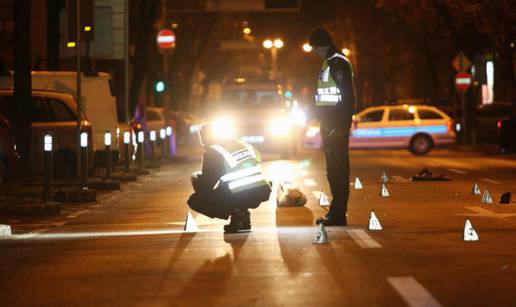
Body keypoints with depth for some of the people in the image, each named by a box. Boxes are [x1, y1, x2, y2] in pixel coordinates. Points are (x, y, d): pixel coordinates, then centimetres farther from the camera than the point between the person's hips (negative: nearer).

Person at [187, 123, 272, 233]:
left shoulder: (212, 151, 0)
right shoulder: (240, 143, 19)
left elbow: (205, 186, 0)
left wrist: (196, 178, 24)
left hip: (239, 197, -7)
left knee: (194, 201, 7)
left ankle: (236, 213, -4)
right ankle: (242, 214, 18)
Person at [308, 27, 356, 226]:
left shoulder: (338, 63, -12)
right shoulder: (329, 63, 19)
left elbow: (347, 97, -18)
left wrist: (342, 125, -22)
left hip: (337, 125, -10)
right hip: (329, 124, 10)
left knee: (337, 168, -9)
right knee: (333, 169, 12)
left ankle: (338, 214, -9)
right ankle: (337, 212, 17)